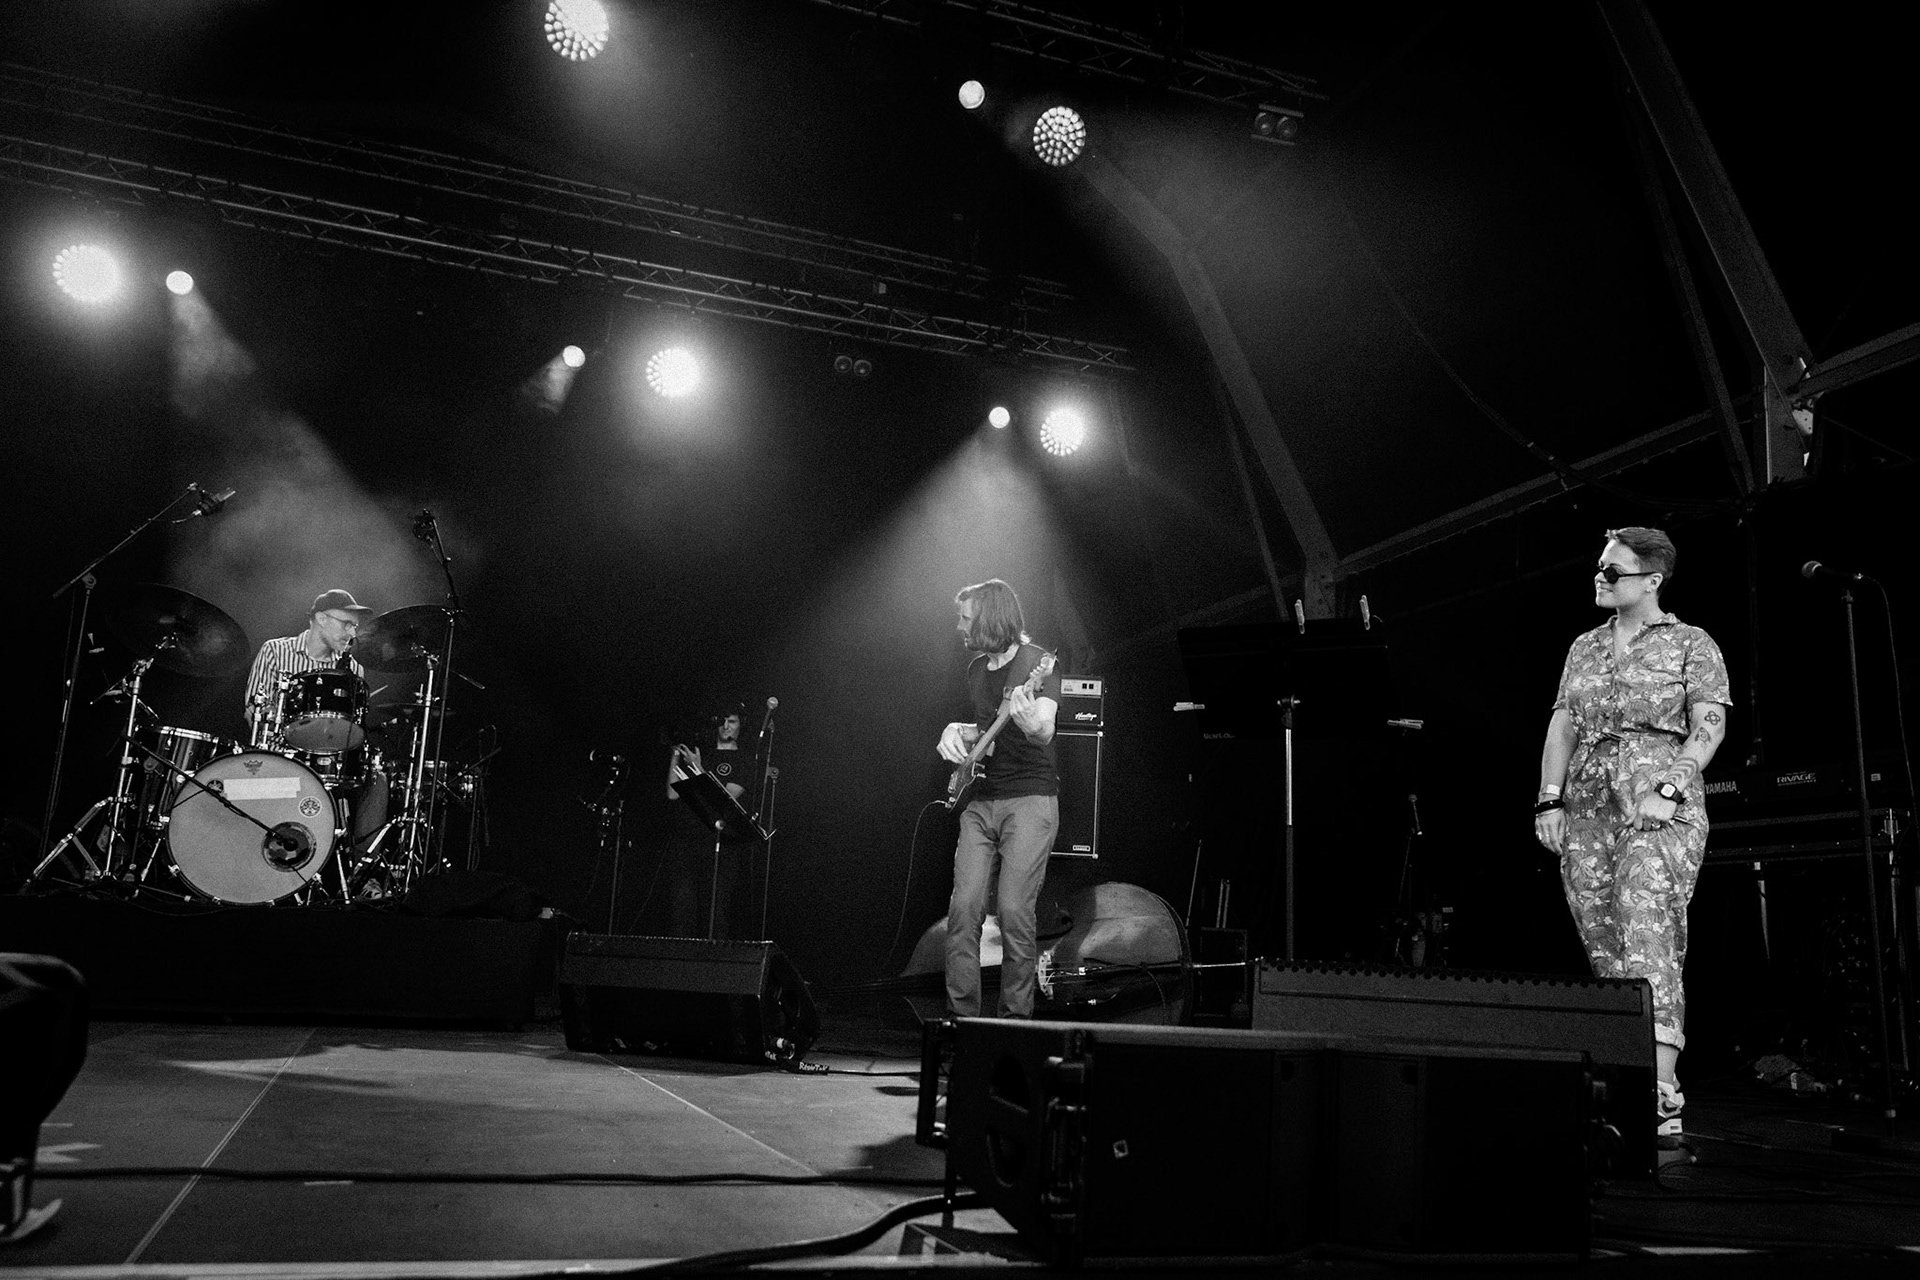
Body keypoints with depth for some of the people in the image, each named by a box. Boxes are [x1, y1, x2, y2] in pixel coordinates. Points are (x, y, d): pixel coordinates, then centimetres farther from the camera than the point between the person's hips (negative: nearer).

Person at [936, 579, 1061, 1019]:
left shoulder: (1037, 662, -6)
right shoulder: (976, 668, 15)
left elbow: (1046, 732, -20)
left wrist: (1029, 722, -42)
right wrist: (959, 732, 9)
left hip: (1030, 800, -6)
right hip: (980, 800, 6)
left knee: (1014, 912, -10)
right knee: (964, 907, -3)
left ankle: (1016, 1018, 2)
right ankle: (961, 1015, 5)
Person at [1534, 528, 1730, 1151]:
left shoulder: (1691, 644, 6)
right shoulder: (1584, 648, 19)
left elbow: (1709, 726, -4)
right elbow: (1562, 726, 16)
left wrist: (1669, 788, -17)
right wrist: (1550, 798, 5)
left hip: (1659, 813, -5)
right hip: (1587, 811, 5)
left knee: (1648, 947, -17)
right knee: (1606, 953, 4)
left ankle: (1662, 1102, -20)